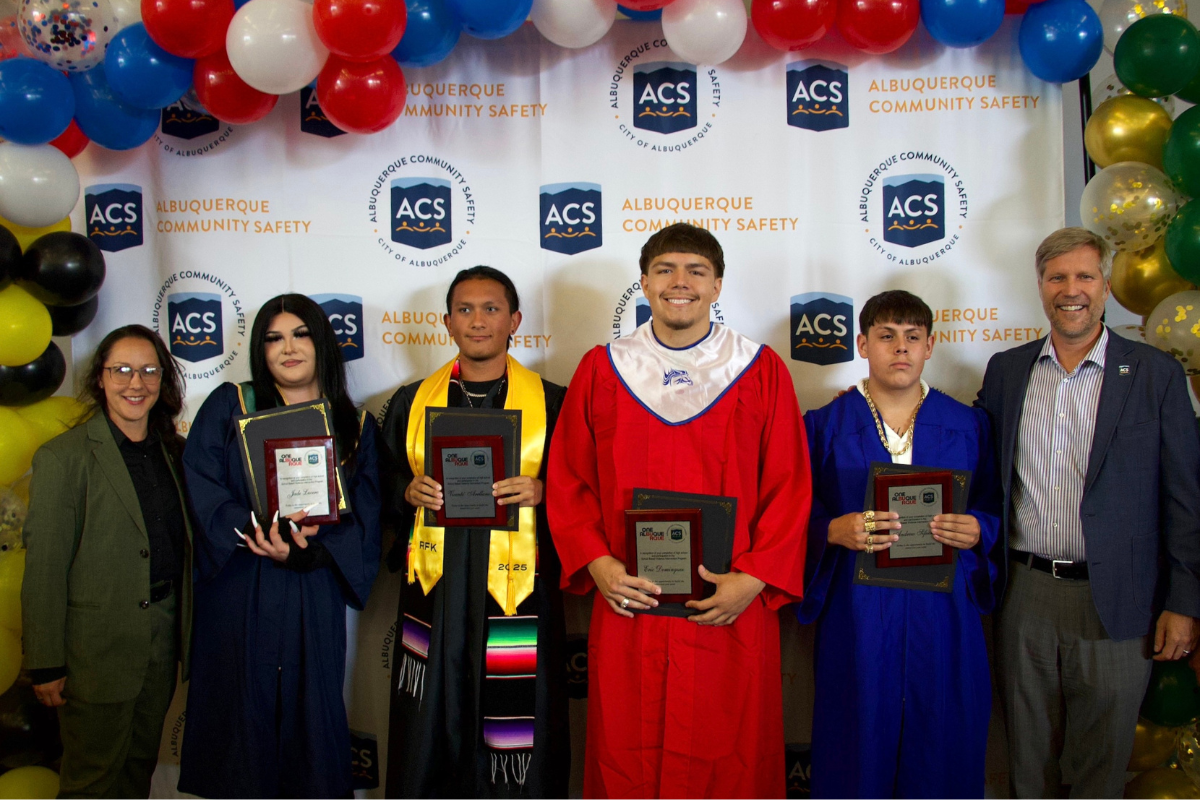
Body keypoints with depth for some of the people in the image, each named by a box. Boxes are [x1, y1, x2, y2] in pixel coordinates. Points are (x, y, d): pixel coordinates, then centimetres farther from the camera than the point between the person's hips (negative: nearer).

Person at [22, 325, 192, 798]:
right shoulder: (62, 457, -10)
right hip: (98, 648, -5)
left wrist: (187, 631, 7)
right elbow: (44, 568, -11)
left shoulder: (174, 452, 8)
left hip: (164, 634, 5)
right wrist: (46, 665, -12)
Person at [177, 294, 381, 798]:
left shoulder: (356, 427, 7)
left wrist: (305, 552, -17)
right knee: (243, 713, 4)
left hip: (313, 600, 1)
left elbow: (362, 521, 0)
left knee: (310, 714, 5)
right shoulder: (229, 406, 5)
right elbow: (202, 490, -7)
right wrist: (257, 532, -22)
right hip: (239, 599, -1)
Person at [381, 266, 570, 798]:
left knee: (516, 729, 1)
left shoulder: (551, 402, 4)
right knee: (429, 733, 6)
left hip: (515, 593, -2)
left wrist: (540, 491, -13)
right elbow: (384, 486, 15)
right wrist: (411, 492, -5)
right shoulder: (411, 402, 11)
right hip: (435, 589, 2)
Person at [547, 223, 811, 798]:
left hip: (731, 611, -1)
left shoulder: (762, 371, 3)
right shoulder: (601, 371, 6)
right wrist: (596, 564, -6)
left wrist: (754, 579, -9)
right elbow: (568, 481, 7)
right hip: (627, 605, 1)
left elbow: (790, 489, 2)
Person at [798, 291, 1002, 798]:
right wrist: (835, 531, -20)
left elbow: (995, 510, 9)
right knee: (858, 752, 6)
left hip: (942, 614, 2)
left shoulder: (969, 426, 7)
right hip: (857, 615, -2)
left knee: (941, 751, 9)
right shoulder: (824, 426, 1)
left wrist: (977, 531, -12)